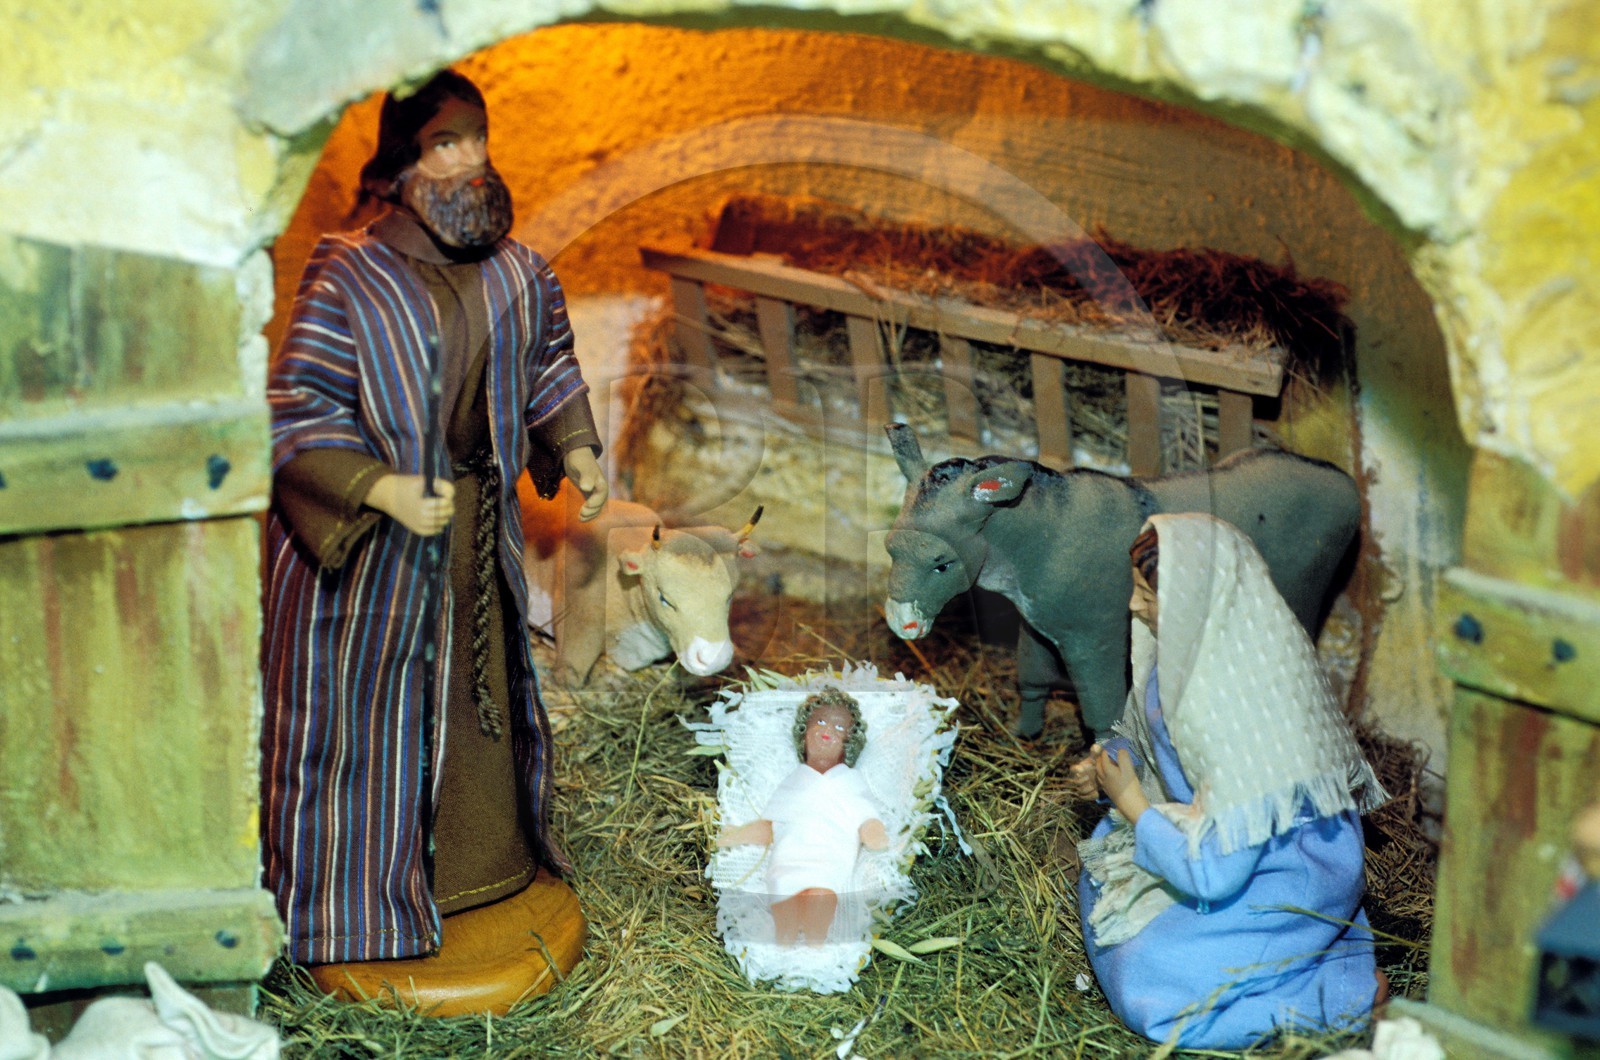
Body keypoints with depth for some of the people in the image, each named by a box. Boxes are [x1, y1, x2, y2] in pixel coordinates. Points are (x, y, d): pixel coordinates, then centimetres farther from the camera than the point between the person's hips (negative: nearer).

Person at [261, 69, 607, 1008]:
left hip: (479, 526, 6)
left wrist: (574, 445, 4)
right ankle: (359, 897, 23)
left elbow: (550, 365, 17)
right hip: (366, 540, -6)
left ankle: (481, 861, 40)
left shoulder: (516, 271, 1)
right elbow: (299, 412, -19)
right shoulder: (347, 278, -18)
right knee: (367, 708, 5)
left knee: (483, 688, 19)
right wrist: (384, 489, -27)